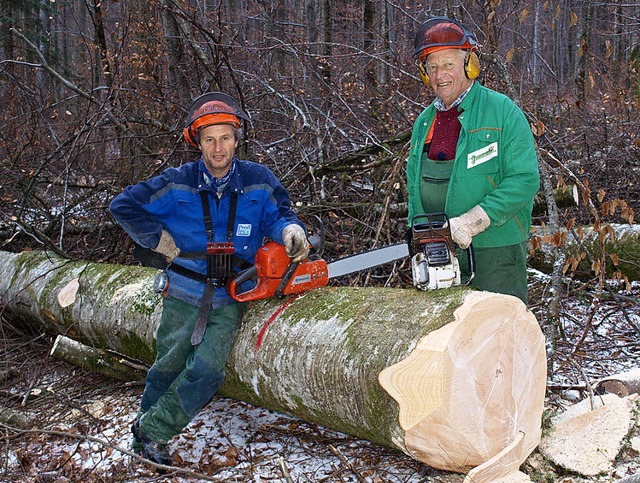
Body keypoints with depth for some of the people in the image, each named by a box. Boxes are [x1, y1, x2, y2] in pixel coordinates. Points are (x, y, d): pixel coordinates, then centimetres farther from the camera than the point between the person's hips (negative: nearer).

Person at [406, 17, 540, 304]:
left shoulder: (502, 111, -7)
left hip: (494, 249, -5)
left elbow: (525, 180, -15)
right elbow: (414, 186, 19)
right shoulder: (424, 122, 12)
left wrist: (471, 222, -22)